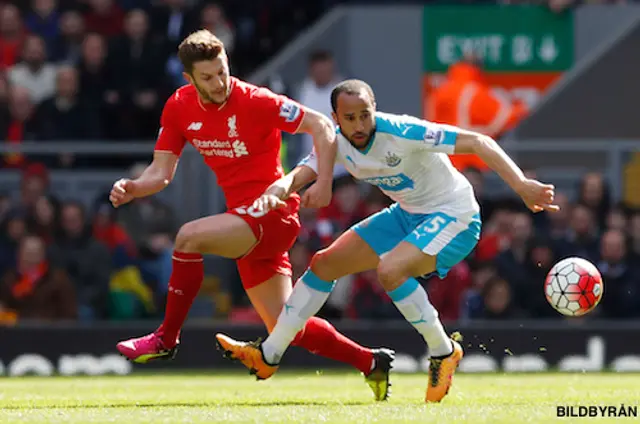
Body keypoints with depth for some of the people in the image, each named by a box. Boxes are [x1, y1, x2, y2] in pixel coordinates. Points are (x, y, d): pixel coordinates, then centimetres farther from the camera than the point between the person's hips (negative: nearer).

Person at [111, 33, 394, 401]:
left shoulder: (255, 101, -14)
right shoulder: (179, 108, 3)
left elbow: (322, 126, -11)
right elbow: (161, 173, 5)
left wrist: (323, 183, -22)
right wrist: (132, 188, -17)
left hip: (272, 213, -7)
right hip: (246, 221, 7)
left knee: (189, 237, -27)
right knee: (286, 327, 8)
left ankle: (167, 339, -14)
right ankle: (371, 363, 23)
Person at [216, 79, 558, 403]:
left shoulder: (401, 132, -28)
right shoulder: (337, 144, -9)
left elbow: (478, 142, -30)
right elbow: (296, 177, -20)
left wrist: (521, 186, -41)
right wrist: (274, 193, -45)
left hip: (454, 216, -8)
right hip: (407, 215, 8)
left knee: (390, 269, -32)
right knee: (325, 264, 6)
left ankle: (443, 352, -11)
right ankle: (269, 355, 17)